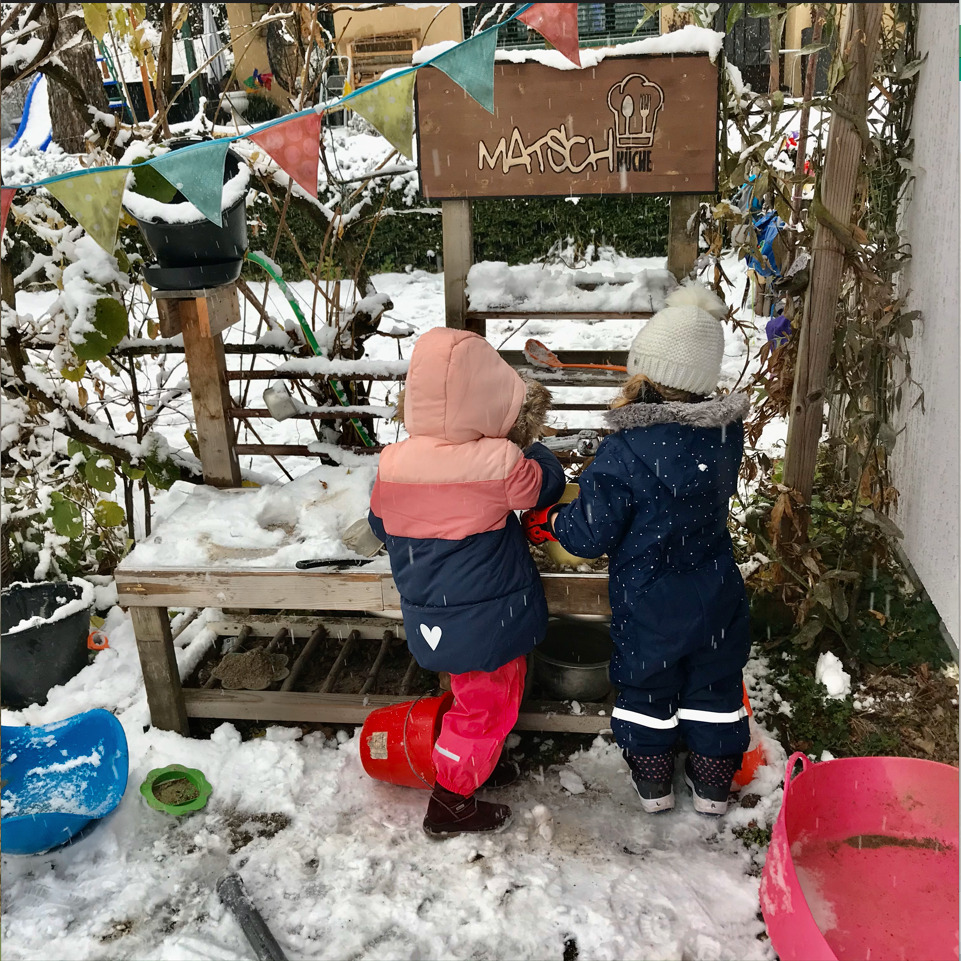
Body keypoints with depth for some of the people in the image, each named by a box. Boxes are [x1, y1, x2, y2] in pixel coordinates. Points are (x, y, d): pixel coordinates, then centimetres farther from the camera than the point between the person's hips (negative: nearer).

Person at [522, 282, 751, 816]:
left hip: (648, 607, -3)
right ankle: (714, 786, 39)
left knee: (646, 689, 19)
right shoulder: (727, 433, -12)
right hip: (716, 597, 4)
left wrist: (547, 522, -1)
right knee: (715, 687, 22)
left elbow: (593, 535, -20)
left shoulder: (624, 452, -27)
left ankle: (654, 785, 38)